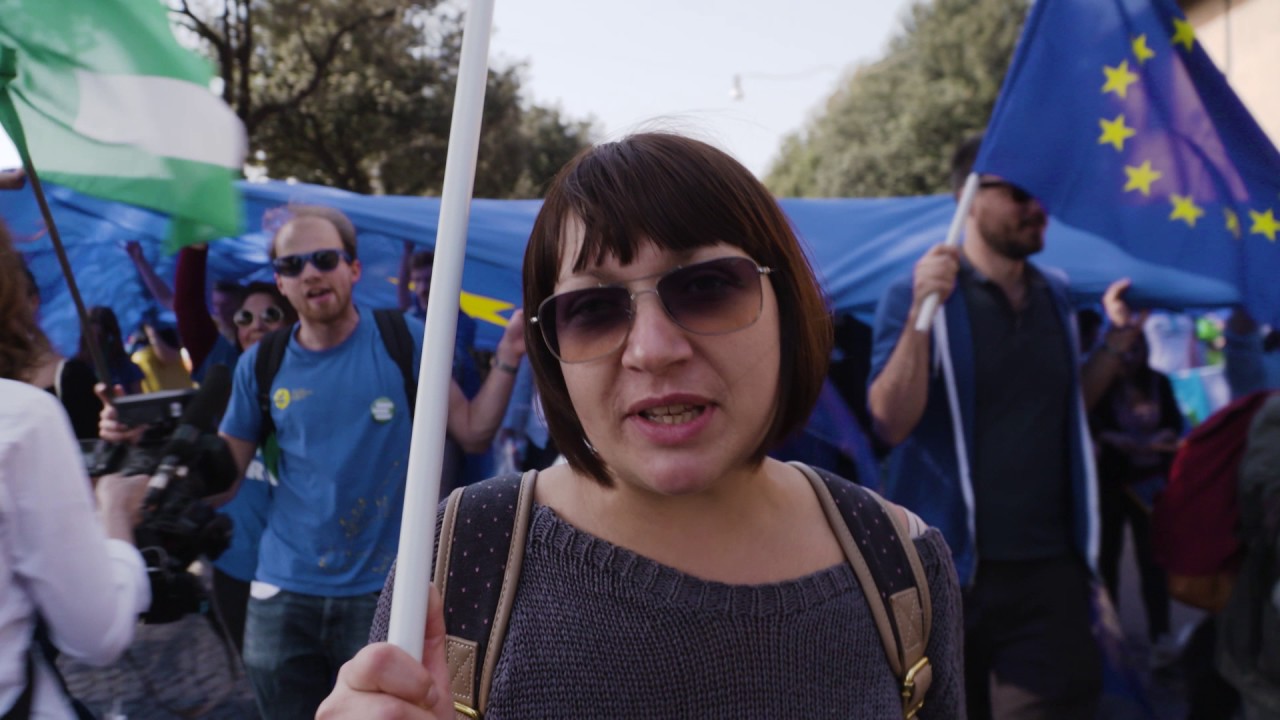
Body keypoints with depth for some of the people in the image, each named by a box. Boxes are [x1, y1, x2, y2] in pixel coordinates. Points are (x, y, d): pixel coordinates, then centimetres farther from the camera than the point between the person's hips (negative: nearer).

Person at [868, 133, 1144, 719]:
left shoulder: (1055, 295, 10)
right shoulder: (915, 295, -7)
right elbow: (892, 422, -18)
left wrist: (1115, 343, 7)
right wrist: (920, 315, -28)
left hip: (1050, 568, 4)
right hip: (946, 567, -4)